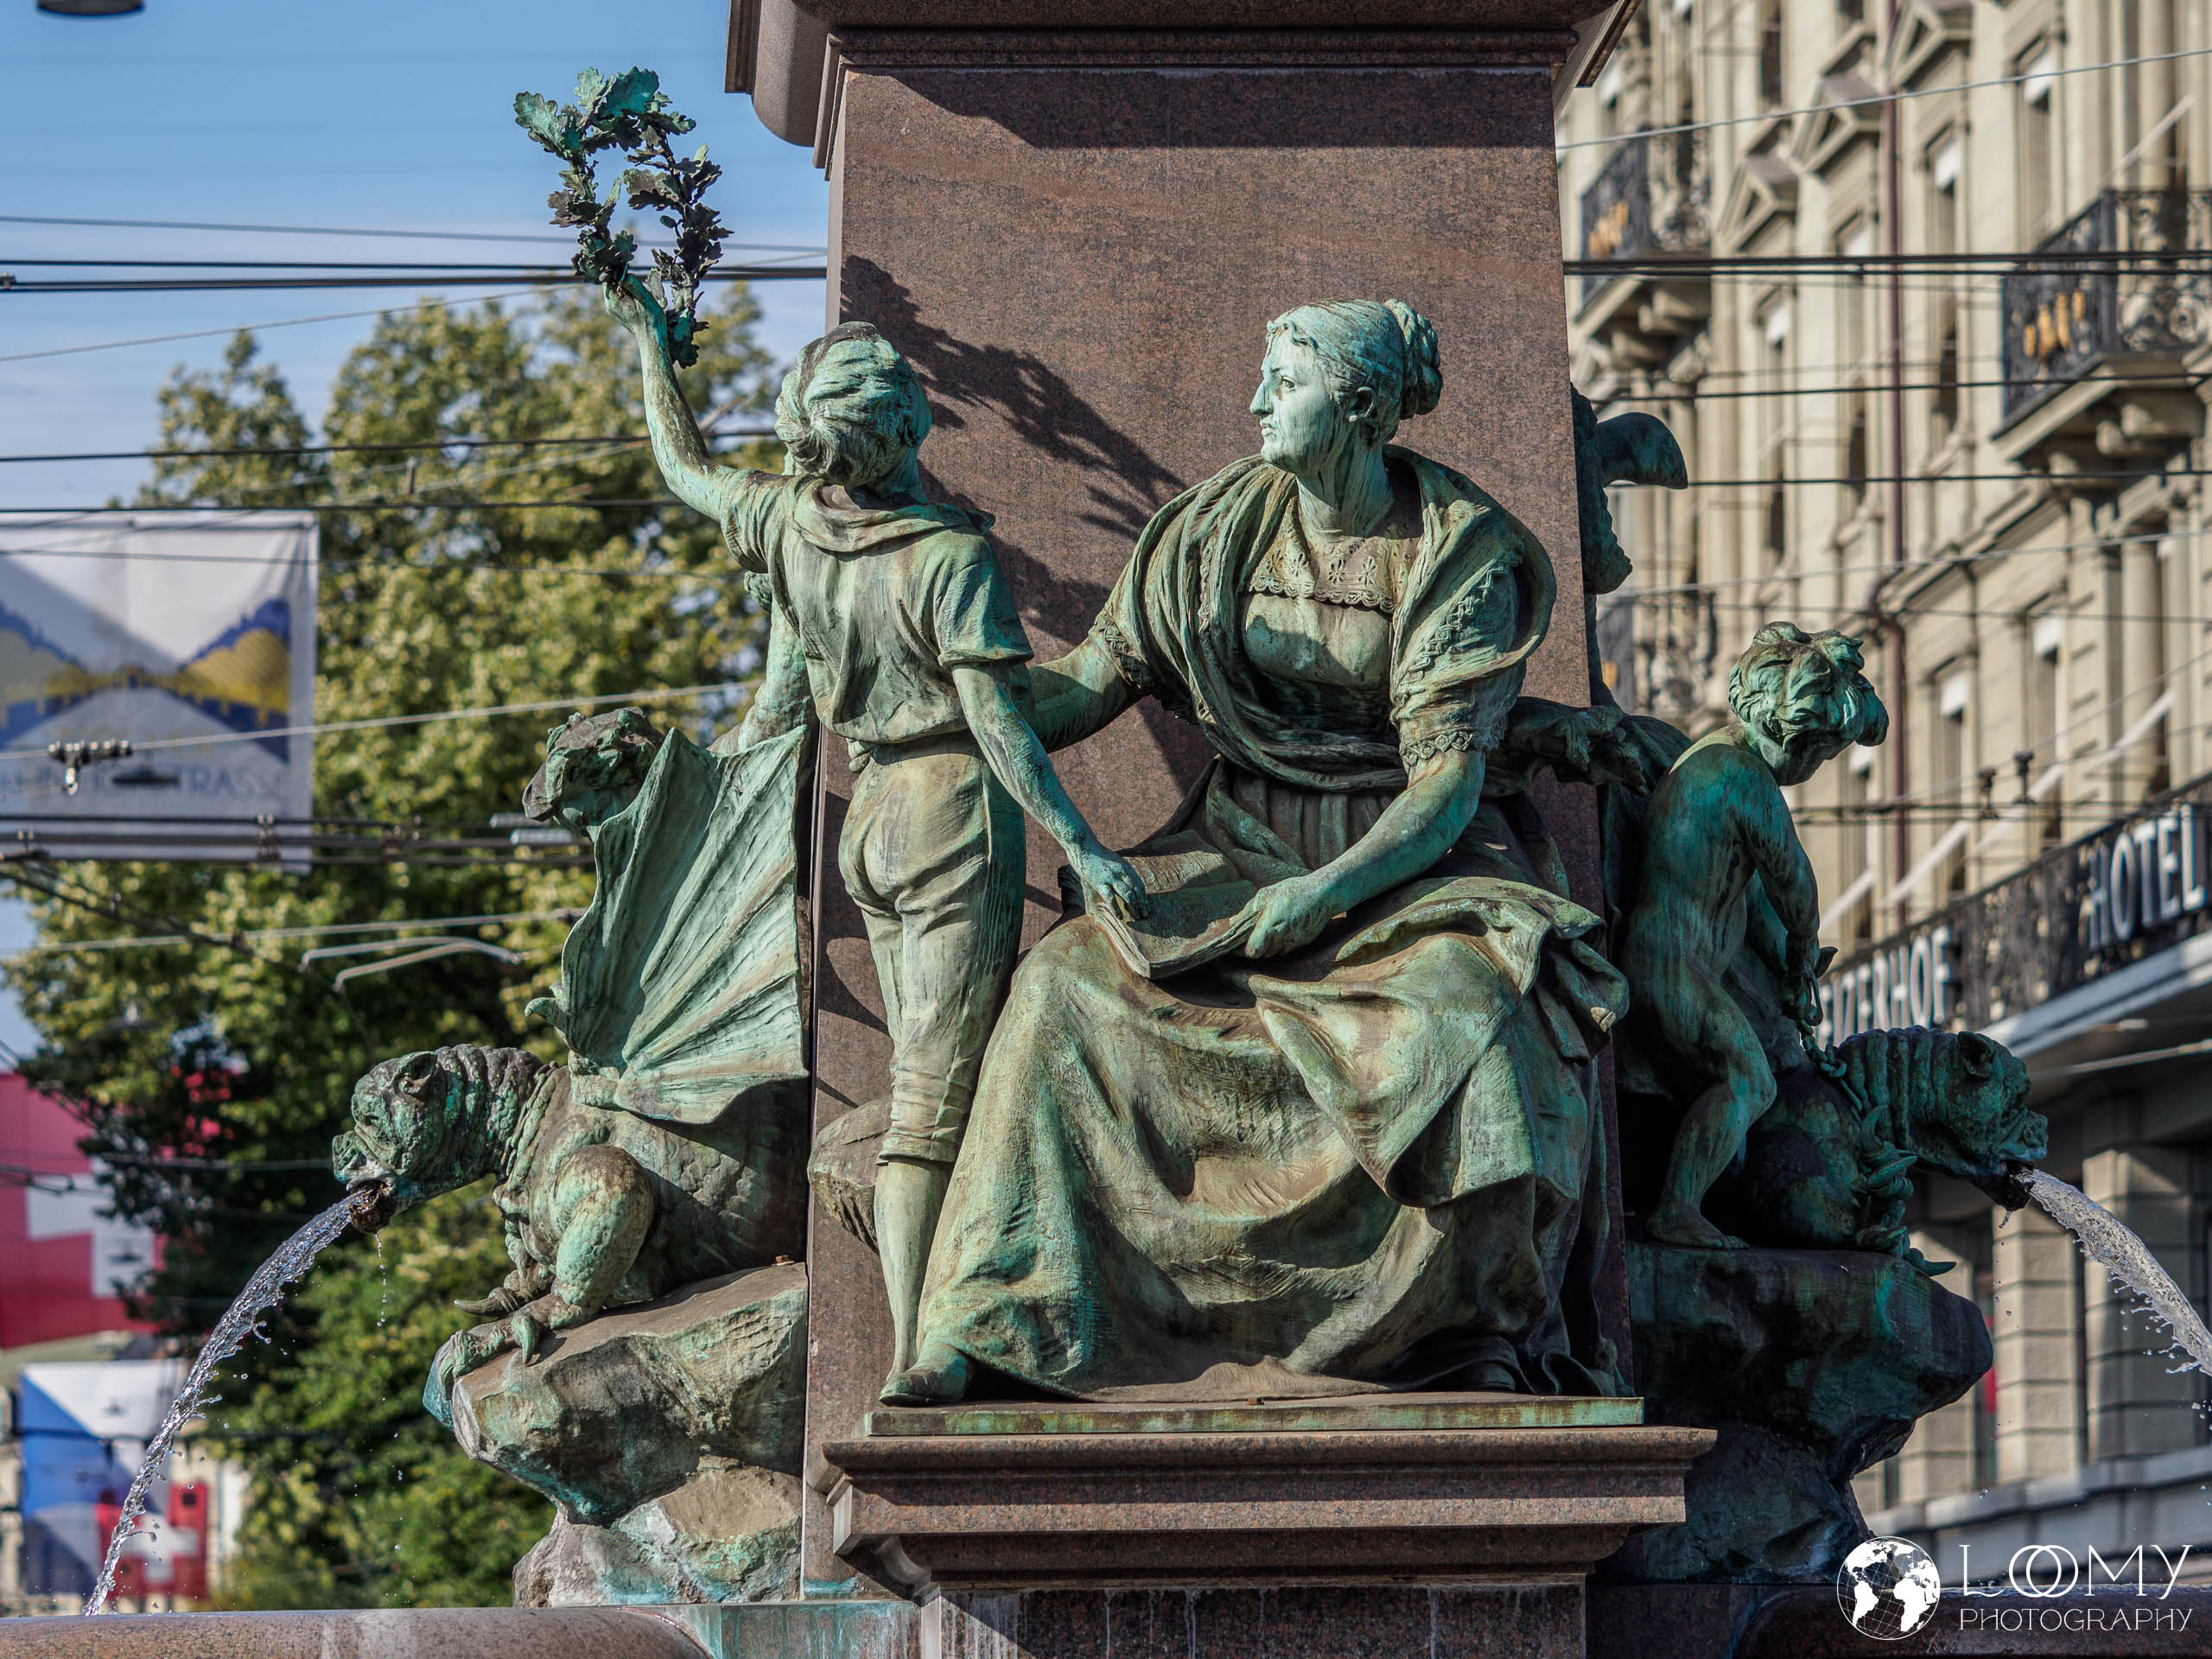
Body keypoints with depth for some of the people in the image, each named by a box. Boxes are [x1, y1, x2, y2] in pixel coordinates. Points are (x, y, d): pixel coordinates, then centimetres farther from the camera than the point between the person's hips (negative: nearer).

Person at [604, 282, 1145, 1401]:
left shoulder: (785, 521, 0)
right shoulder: (951, 557, -17)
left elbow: (682, 466, 19)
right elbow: (995, 721, -19)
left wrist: (648, 343, 32)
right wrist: (1081, 849, -18)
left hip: (873, 811, 7)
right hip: (955, 816, -7)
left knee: (925, 1087, 13)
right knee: (933, 1098, -8)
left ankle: (924, 1337, 11)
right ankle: (912, 1353, -12)